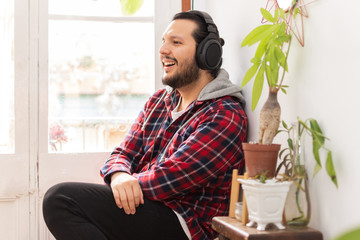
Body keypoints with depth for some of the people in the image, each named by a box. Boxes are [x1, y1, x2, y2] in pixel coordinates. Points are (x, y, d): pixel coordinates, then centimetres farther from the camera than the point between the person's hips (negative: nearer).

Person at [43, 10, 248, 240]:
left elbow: (171, 176, -17)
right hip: (141, 204, 9)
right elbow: (124, 153, 13)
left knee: (61, 199, -20)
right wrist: (119, 175, -11)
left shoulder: (226, 116, -10)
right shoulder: (158, 101, 17)